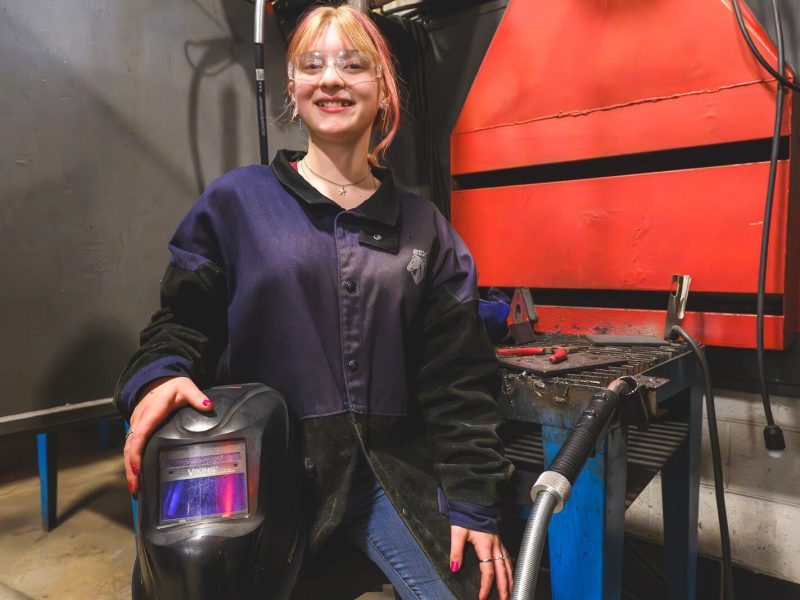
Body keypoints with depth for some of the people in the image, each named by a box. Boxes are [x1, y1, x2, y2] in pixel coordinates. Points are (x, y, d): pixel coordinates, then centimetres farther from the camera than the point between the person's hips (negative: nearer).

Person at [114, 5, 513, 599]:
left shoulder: (424, 226, 6)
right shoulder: (238, 200, 2)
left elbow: (457, 377, 3)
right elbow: (184, 320, 5)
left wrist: (472, 499, -1)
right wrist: (159, 376, -17)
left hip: (391, 474, 2)